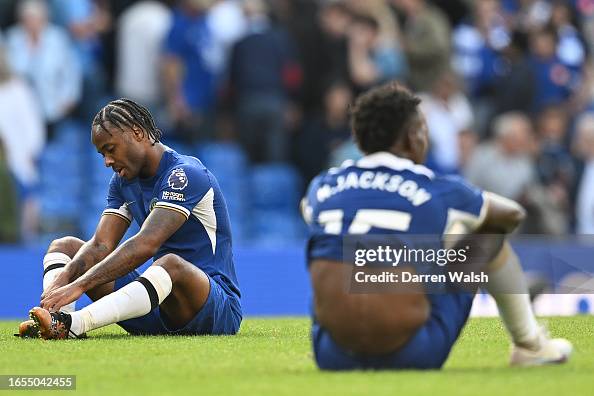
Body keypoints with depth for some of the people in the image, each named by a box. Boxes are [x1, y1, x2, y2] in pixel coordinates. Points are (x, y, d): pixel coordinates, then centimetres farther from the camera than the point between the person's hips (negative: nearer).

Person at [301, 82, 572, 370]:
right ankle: (530, 345, 34)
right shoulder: (439, 193, 0)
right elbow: (512, 215, 22)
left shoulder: (323, 188, 6)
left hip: (333, 359, 3)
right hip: (412, 357, -3)